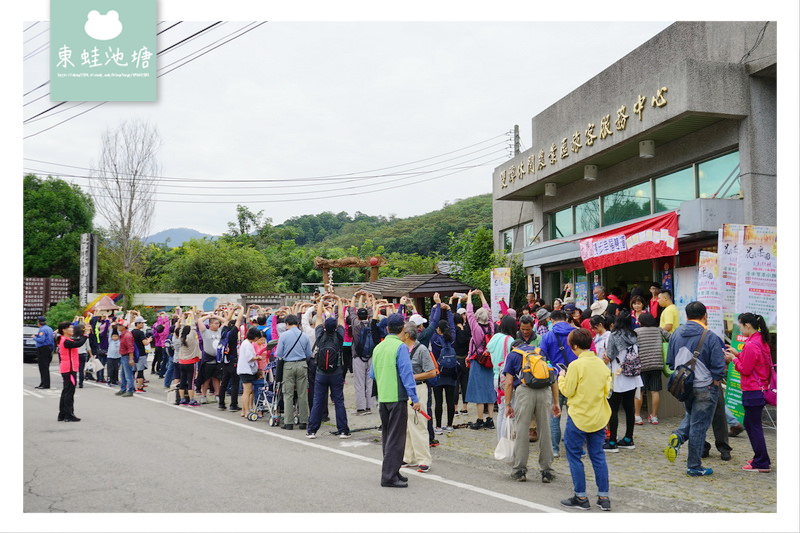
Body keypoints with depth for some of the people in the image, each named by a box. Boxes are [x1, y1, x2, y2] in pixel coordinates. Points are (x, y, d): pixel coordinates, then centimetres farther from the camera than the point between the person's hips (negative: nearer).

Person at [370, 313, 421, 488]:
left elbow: (373, 374, 18)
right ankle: (389, 476, -2)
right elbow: (406, 374, -15)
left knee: (387, 436, 16)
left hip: (382, 398, 7)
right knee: (396, 437, -2)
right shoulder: (400, 347, -12)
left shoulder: (378, 347, 10)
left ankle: (390, 472, 23)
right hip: (397, 397, -7)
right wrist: (414, 399, -13)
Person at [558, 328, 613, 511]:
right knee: (598, 456, 12)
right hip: (599, 417, 6)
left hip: (579, 417, -6)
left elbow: (567, 391, -11)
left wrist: (561, 378, 6)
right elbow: (607, 389, 10)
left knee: (574, 456, 6)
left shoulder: (576, 365, -16)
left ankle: (581, 497, 10)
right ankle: (604, 497, 13)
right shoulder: (601, 364, 3)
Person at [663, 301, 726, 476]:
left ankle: (678, 436, -2)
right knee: (699, 426, 5)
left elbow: (670, 362, 9)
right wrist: (716, 380, 4)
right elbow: (718, 366, -14)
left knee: (691, 415, 27)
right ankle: (694, 466, 13)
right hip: (704, 388, -5)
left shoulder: (676, 334, 1)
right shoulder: (710, 337, -15)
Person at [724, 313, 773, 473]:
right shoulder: (762, 341, 9)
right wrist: (738, 354, 10)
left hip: (752, 391, -10)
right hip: (761, 388, 10)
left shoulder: (751, 345, -20)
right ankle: (760, 458, 26)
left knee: (754, 426, -2)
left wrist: (734, 359, -2)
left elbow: (745, 369, -16)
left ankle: (761, 464, 3)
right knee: (750, 423, 19)